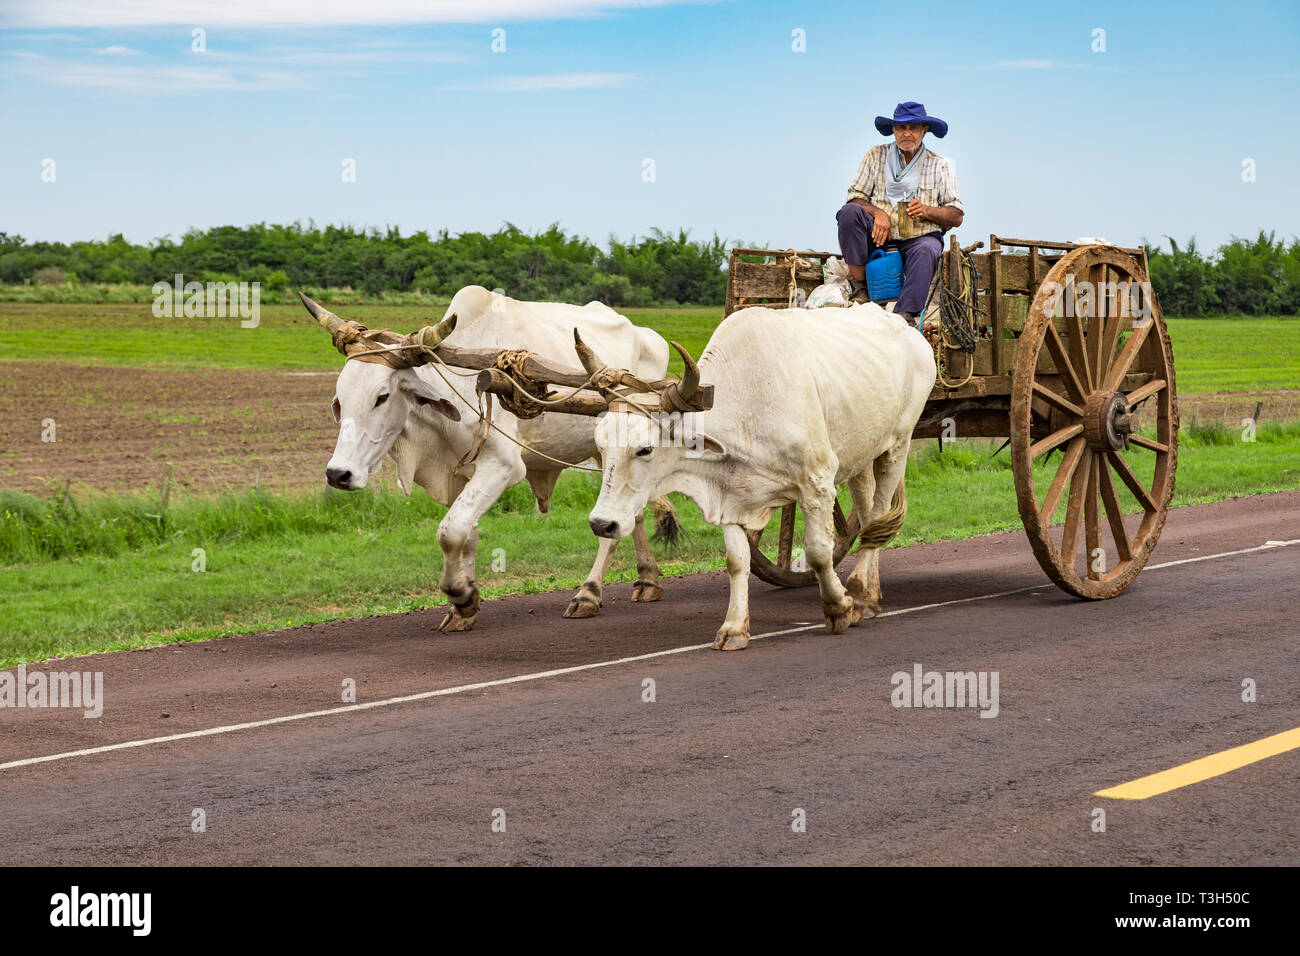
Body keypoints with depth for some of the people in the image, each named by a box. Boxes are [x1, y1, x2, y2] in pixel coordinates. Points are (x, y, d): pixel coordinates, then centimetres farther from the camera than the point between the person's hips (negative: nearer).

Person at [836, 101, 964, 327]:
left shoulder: (941, 165, 11)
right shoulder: (876, 156, 12)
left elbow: (956, 216, 7)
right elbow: (855, 197, 5)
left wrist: (927, 211, -14)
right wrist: (878, 213, -16)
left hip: (920, 237, -1)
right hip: (879, 238, 1)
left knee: (925, 251, -37)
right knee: (850, 211, -27)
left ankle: (905, 315, -44)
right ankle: (859, 288, -23)